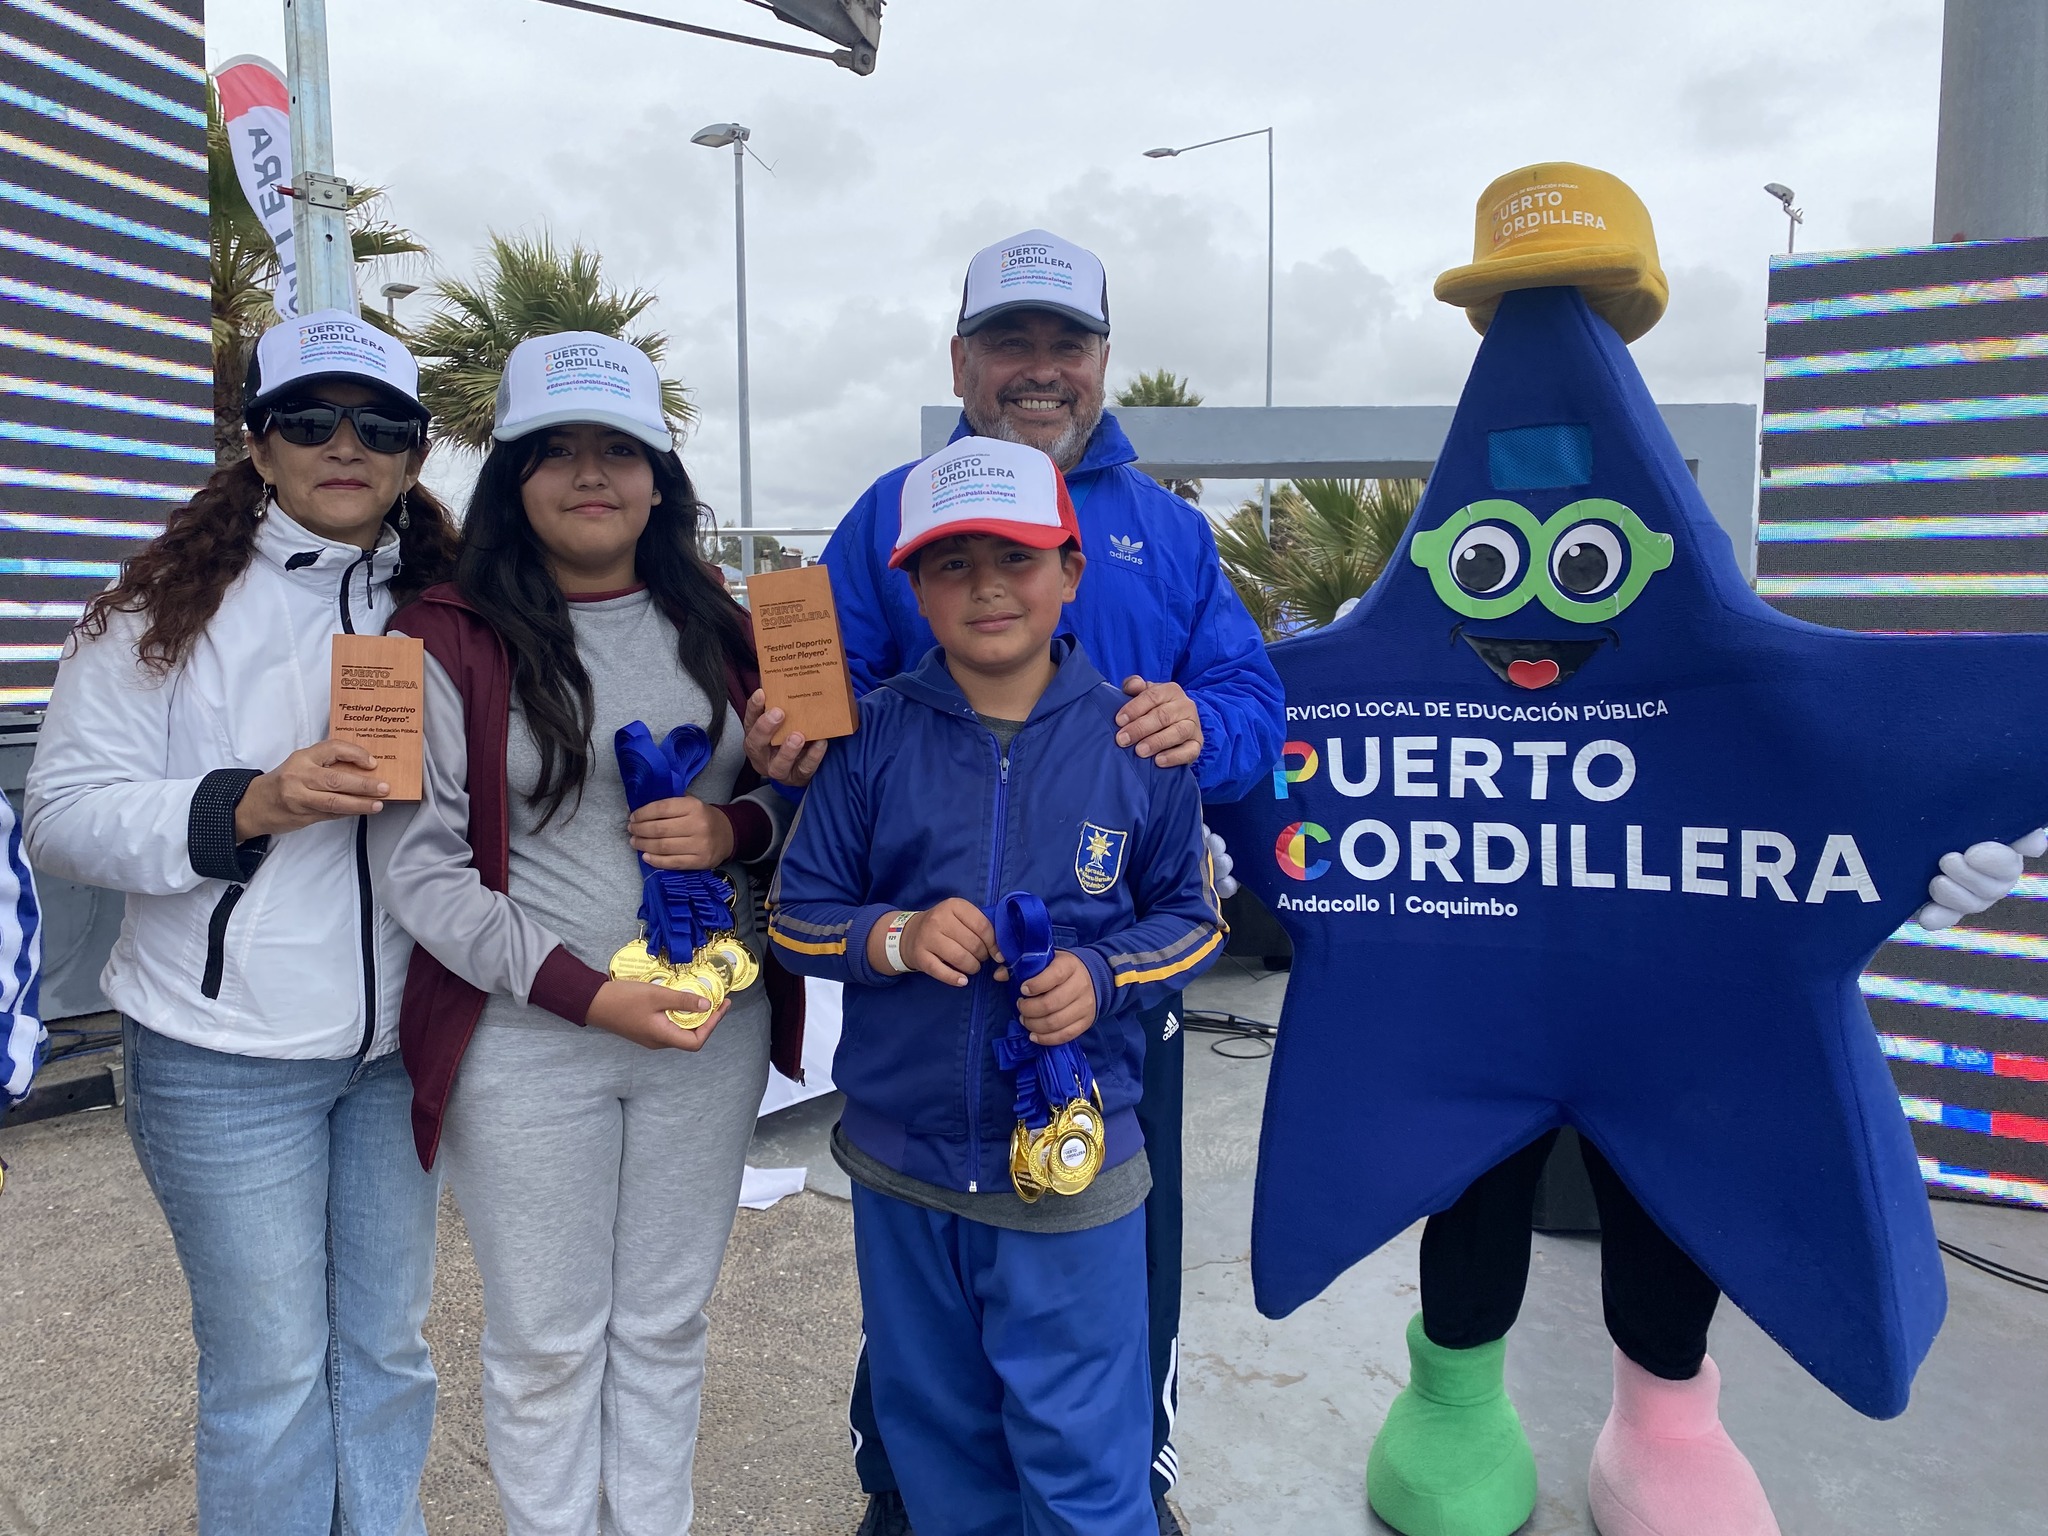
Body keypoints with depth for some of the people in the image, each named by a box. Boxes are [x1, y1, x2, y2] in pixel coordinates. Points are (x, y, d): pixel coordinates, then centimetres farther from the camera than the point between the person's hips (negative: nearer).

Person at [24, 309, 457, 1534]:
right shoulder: (168, 607, -5)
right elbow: (66, 817, -9)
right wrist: (250, 806, -23)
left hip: (402, 1040, 4)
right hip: (230, 1053, -3)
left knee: (389, 1343, 17)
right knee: (270, 1368, 8)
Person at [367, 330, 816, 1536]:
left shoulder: (717, 628, 6)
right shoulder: (448, 640, -6)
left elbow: (797, 791, 11)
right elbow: (418, 864, -11)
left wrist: (733, 826, -12)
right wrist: (586, 991, -19)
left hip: (714, 1029, 4)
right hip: (525, 1040, -3)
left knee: (666, 1325, 18)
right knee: (549, 1344, 12)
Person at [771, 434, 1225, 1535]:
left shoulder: (1135, 739, -5)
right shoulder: (873, 734, -4)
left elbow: (1191, 916, 4)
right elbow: (796, 915, 2)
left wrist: (1101, 976, -16)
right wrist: (897, 938, -18)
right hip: (901, 1163, 2)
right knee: (933, 1439, 22)